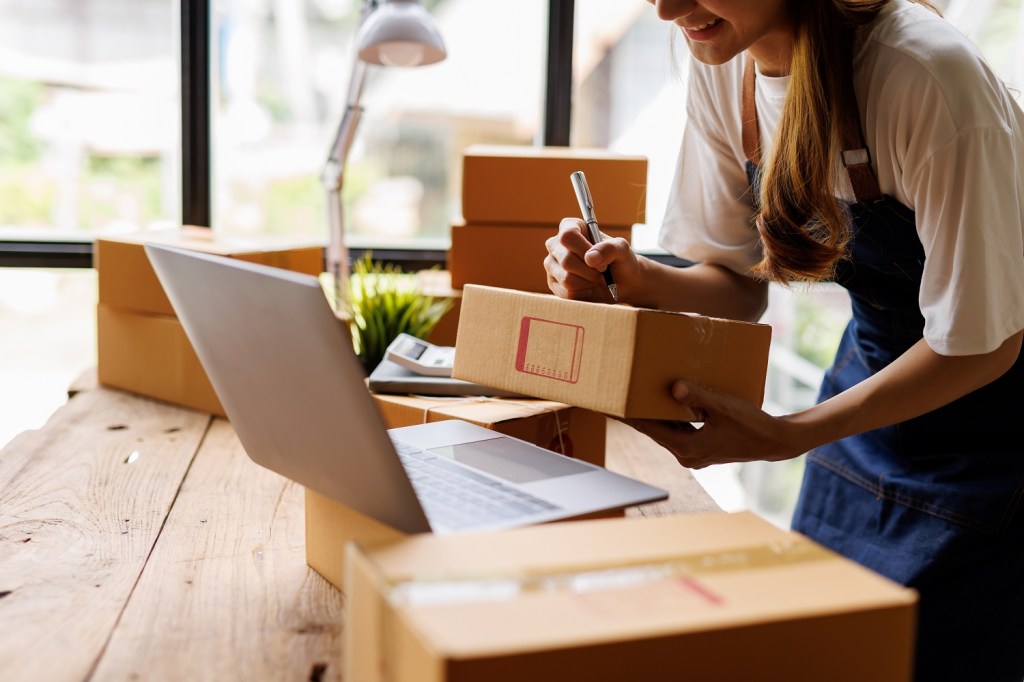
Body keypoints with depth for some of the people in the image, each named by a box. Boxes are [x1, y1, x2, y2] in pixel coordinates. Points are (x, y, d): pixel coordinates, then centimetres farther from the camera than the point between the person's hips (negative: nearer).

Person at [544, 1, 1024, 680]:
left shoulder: (928, 76, -31)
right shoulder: (722, 63, -10)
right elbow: (742, 283, -1)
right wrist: (640, 282, -21)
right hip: (872, 365, 6)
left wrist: (787, 436, -34)